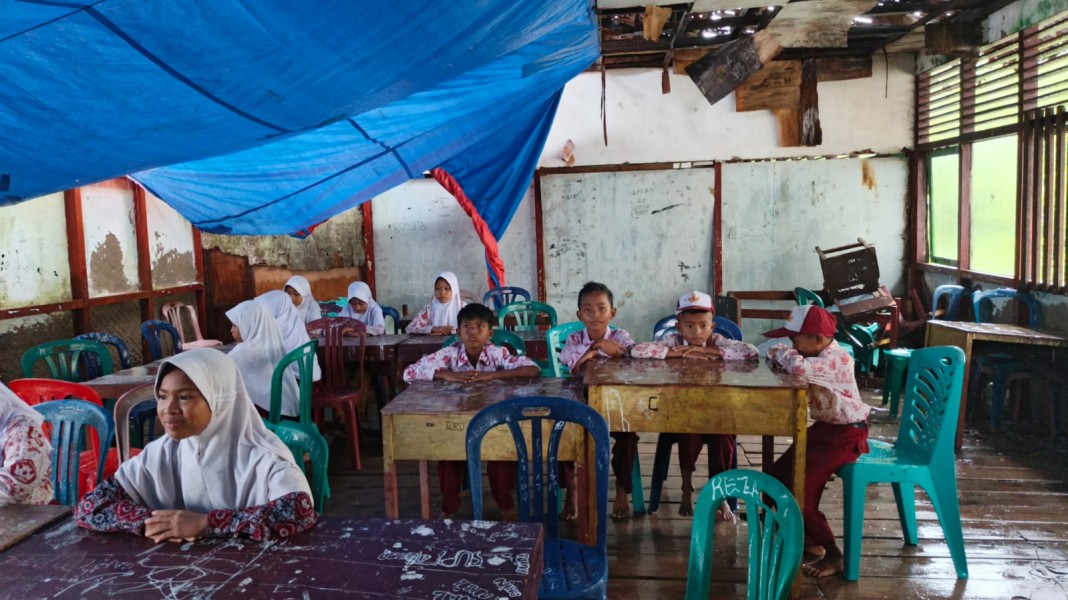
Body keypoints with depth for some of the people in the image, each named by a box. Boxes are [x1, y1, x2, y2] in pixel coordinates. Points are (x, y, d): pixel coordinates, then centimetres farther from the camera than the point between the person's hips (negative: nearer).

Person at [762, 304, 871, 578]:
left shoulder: (837, 359, -26)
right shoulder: (816, 356, 4)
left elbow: (799, 367, -45)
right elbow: (775, 354, 10)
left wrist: (784, 354, -23)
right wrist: (779, 353, -14)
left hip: (846, 435, -10)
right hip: (823, 428, 10)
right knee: (777, 478, 7)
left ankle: (833, 555, -2)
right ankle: (807, 538, 23)